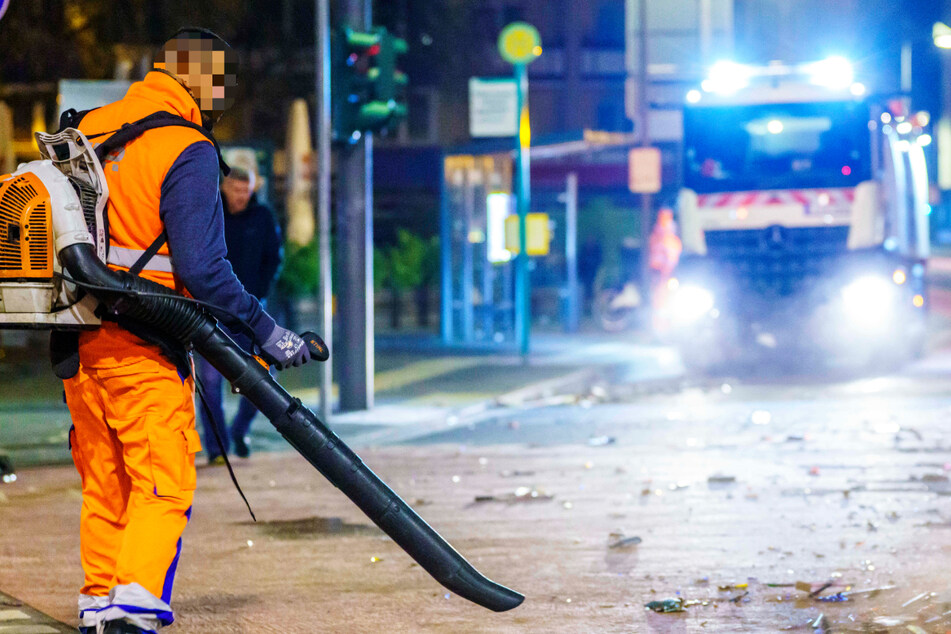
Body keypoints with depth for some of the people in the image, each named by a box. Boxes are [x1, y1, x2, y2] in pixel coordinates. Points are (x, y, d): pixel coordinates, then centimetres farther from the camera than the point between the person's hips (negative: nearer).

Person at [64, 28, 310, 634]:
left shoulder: (90, 128, 11)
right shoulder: (188, 152, -12)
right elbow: (200, 266, -18)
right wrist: (265, 331, -11)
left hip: (78, 335, 7)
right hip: (141, 344, -7)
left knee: (104, 481, 16)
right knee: (163, 482, -4)